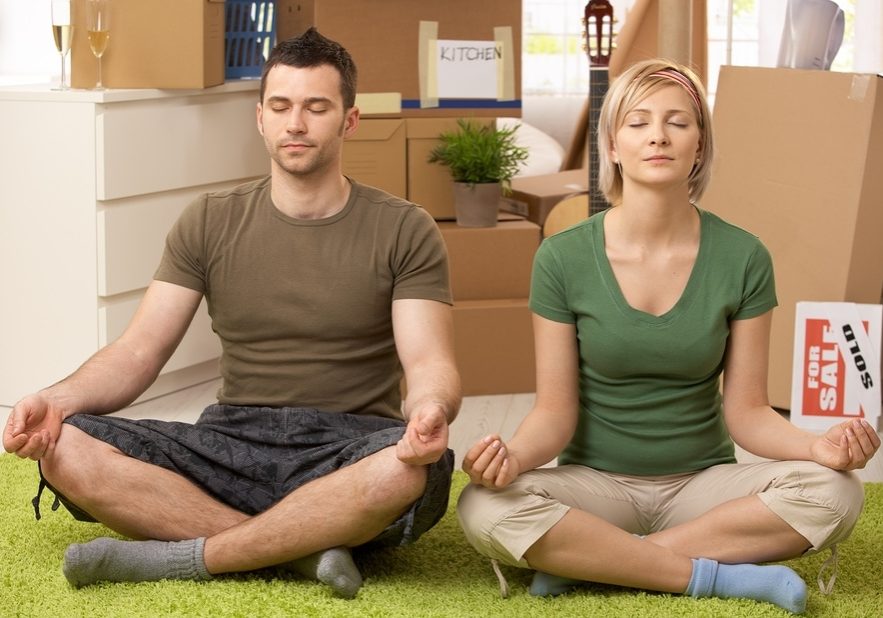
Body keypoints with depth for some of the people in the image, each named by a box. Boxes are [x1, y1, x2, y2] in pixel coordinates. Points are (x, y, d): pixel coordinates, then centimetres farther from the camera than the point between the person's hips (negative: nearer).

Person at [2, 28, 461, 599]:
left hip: (349, 451, -2)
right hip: (233, 442, 2)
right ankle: (302, 550, -25)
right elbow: (138, 353, 4)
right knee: (65, 449, -23)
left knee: (408, 468, -39)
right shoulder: (210, 224, 9)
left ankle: (182, 557, -24)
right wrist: (59, 398, -18)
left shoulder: (404, 231, 3)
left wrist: (431, 408, -33)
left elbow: (430, 364, -7)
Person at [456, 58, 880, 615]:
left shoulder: (743, 259, -4)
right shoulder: (563, 258, -6)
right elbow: (556, 410, -6)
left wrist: (817, 445, -23)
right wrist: (513, 457, -28)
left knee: (834, 492, -27)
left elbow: (746, 411, -2)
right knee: (485, 508, -32)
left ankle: (587, 561, -20)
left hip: (703, 483, 1)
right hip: (596, 482, -1)